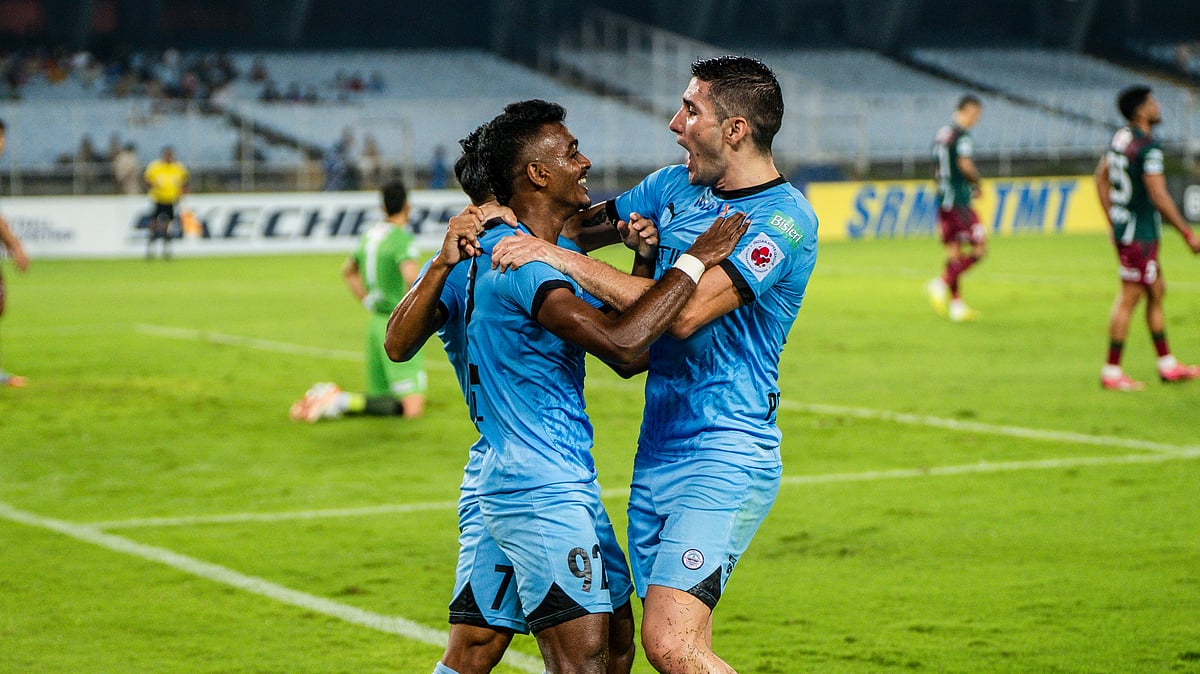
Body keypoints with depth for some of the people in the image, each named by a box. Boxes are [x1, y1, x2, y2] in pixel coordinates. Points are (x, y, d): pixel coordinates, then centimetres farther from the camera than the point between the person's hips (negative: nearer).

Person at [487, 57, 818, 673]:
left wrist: (561, 257, -21)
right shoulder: (675, 187, 12)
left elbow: (685, 313, -24)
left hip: (725, 458, -8)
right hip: (657, 452, 8)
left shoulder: (783, 219, -14)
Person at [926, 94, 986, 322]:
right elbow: (965, 165, -25)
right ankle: (942, 283, -14)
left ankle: (956, 304, 9)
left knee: (953, 251, 10)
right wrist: (976, 182, -5)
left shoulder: (941, 134, 15)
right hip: (959, 202, -9)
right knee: (979, 248, -4)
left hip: (943, 201, 9)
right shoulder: (963, 136, -11)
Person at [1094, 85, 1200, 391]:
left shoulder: (1120, 137, 8)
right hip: (1140, 233, -10)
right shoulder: (1148, 147, -20)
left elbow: (1101, 179, 17)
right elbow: (1159, 197, -21)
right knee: (1129, 297, -4)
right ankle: (1111, 372, 1)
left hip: (1122, 226, 10)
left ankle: (1167, 364, 24)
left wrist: (1114, 221, 25)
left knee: (1157, 291, 16)